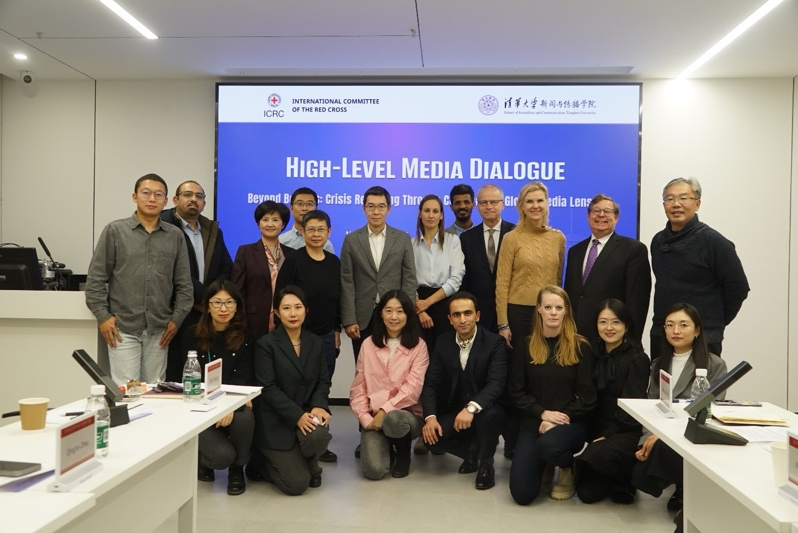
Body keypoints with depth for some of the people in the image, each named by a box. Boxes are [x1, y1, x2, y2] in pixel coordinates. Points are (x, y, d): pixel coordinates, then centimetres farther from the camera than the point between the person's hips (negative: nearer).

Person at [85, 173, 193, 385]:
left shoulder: (175, 236, 7)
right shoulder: (115, 231, 2)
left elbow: (184, 284, 8)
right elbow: (96, 278, 2)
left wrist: (177, 318, 2)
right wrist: (102, 316, -5)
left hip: (159, 329, 2)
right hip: (123, 327, -2)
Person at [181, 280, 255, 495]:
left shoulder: (245, 338, -1)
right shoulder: (192, 336, -2)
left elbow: (244, 378, -10)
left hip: (235, 405, 1)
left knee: (244, 417, -34)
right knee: (223, 456, -25)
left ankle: (237, 469, -3)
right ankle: (200, 457, 16)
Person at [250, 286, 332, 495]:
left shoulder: (316, 343, 9)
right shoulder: (266, 344, -7)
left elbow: (323, 381, 6)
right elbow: (268, 388, -14)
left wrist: (318, 406, -16)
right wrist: (297, 415, -23)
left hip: (307, 414, 4)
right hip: (276, 421, -4)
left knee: (319, 435, -32)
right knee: (297, 484, -12)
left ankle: (308, 464, 5)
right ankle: (260, 462, 20)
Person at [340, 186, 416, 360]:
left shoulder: (403, 239, 4)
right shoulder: (351, 240, 3)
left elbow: (409, 280, 2)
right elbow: (347, 283, -1)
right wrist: (349, 320, -7)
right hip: (363, 318, 0)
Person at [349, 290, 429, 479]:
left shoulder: (418, 345, -3)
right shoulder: (368, 344, 5)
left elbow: (413, 389, -12)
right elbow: (358, 388, 4)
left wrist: (385, 411, -19)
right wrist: (366, 419, -8)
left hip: (407, 415, -1)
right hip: (374, 417, 1)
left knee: (393, 419, -38)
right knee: (374, 470, -22)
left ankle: (403, 451, 0)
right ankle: (385, 445, 16)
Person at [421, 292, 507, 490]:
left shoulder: (494, 342, -12)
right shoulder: (443, 342, -1)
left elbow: (496, 383, -24)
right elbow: (431, 383, -5)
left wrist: (471, 408, -41)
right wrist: (430, 416, -22)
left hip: (485, 410, -3)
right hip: (454, 412, 3)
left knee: (490, 414, -37)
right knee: (430, 436, -23)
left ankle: (485, 462, -5)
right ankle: (474, 451, 8)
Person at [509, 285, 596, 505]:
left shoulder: (580, 347, -2)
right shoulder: (524, 345, 3)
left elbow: (587, 396, -3)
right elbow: (516, 392, 2)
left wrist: (560, 419, -13)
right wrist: (543, 413, -13)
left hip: (570, 422, -2)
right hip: (533, 422, 2)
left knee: (547, 445, -39)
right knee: (522, 493, -12)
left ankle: (568, 469, 1)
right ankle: (543, 465, 25)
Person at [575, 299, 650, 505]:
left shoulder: (637, 359, -7)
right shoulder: (596, 355, 10)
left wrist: (607, 435, -17)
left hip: (625, 433, -5)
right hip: (598, 431, 5)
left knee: (593, 457, -33)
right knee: (587, 493, -7)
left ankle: (625, 480, 0)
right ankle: (617, 476, 23)